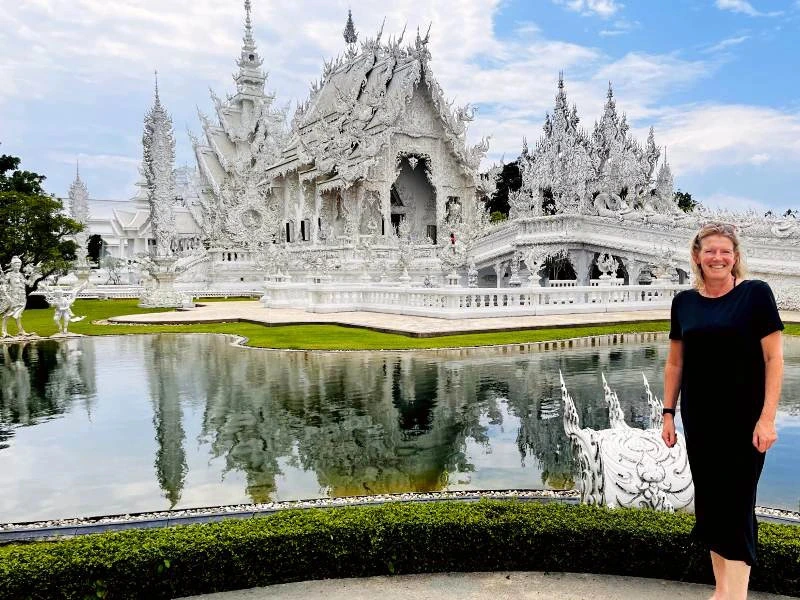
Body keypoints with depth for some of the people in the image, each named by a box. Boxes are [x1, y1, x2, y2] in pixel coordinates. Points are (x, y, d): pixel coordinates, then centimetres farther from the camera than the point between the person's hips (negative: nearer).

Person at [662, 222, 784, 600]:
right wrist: (668, 413, 7)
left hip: (743, 418, -4)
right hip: (699, 419, 4)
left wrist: (767, 417, -14)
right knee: (708, 501, 11)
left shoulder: (756, 293, -7)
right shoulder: (684, 302, 5)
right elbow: (675, 363, 10)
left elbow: (774, 358, -9)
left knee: (736, 504, -1)